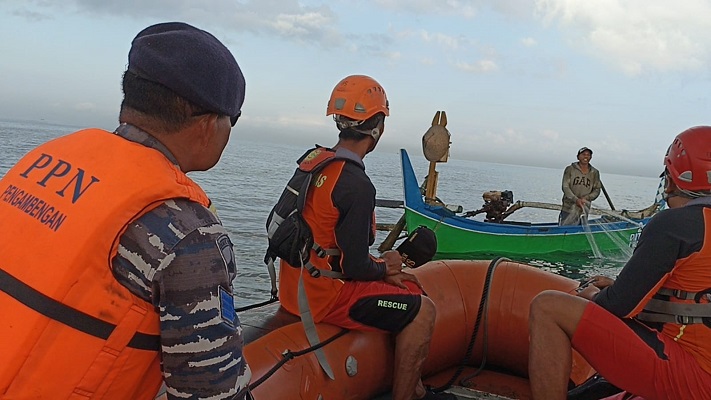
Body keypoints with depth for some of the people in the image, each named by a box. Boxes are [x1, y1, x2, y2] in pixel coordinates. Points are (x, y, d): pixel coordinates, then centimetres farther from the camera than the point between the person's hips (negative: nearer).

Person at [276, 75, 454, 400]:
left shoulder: (314, 159, 4)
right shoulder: (357, 186, -24)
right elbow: (356, 269, -20)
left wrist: (379, 266, 6)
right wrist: (385, 267, 1)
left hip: (299, 282, 9)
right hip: (323, 296, -9)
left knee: (411, 286, 19)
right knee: (423, 311, -1)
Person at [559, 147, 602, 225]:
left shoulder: (595, 173, 9)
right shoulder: (570, 169, 0)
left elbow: (597, 190, 7)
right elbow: (565, 187, -7)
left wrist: (585, 198, -12)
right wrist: (576, 200, -21)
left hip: (584, 210, 2)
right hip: (568, 209, -2)